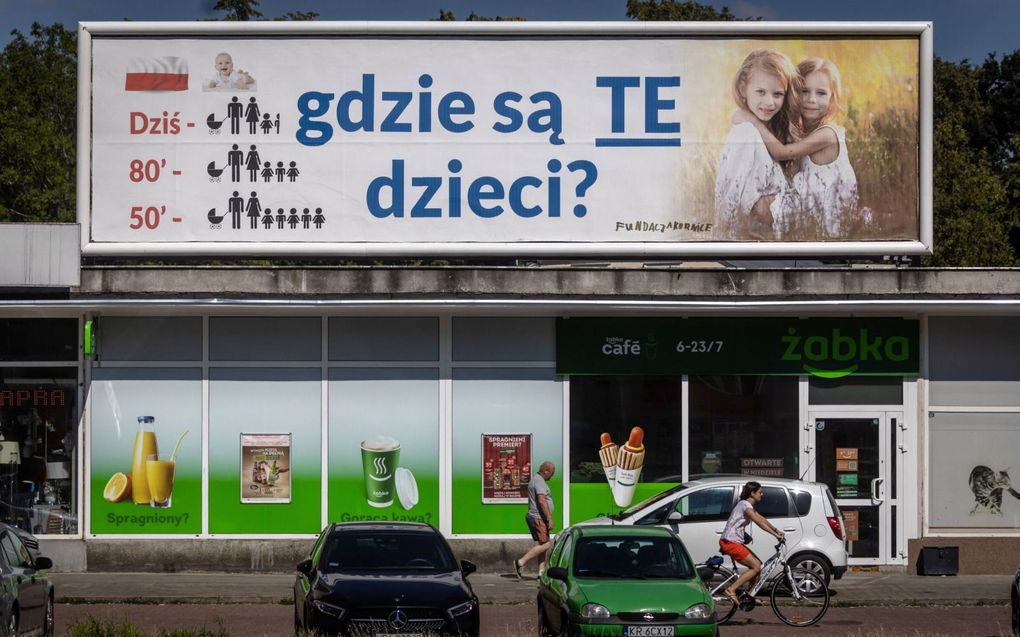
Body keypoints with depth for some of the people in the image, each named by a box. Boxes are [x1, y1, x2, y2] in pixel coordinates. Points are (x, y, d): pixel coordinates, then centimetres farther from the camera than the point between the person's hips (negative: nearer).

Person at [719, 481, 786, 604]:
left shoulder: (748, 506, 19)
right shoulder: (745, 505, -13)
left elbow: (762, 519, 20)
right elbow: (759, 522, -21)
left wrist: (777, 530, 10)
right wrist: (775, 535, -21)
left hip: (735, 542, 10)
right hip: (730, 542, -10)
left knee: (757, 565, 12)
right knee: (756, 567, -13)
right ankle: (731, 590, -18)